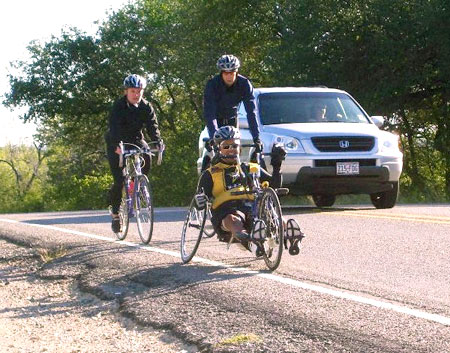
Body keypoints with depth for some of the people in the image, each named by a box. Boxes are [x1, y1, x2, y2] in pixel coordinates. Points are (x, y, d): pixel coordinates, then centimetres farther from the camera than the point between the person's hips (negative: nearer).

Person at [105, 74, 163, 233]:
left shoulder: (146, 107, -9)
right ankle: (115, 212, 5)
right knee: (119, 179, -12)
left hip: (135, 139, 3)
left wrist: (158, 142, -38)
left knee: (146, 159, -29)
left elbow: (152, 126, -18)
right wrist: (117, 146, -49)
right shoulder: (118, 106, -19)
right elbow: (114, 127, -31)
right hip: (117, 143, -3)